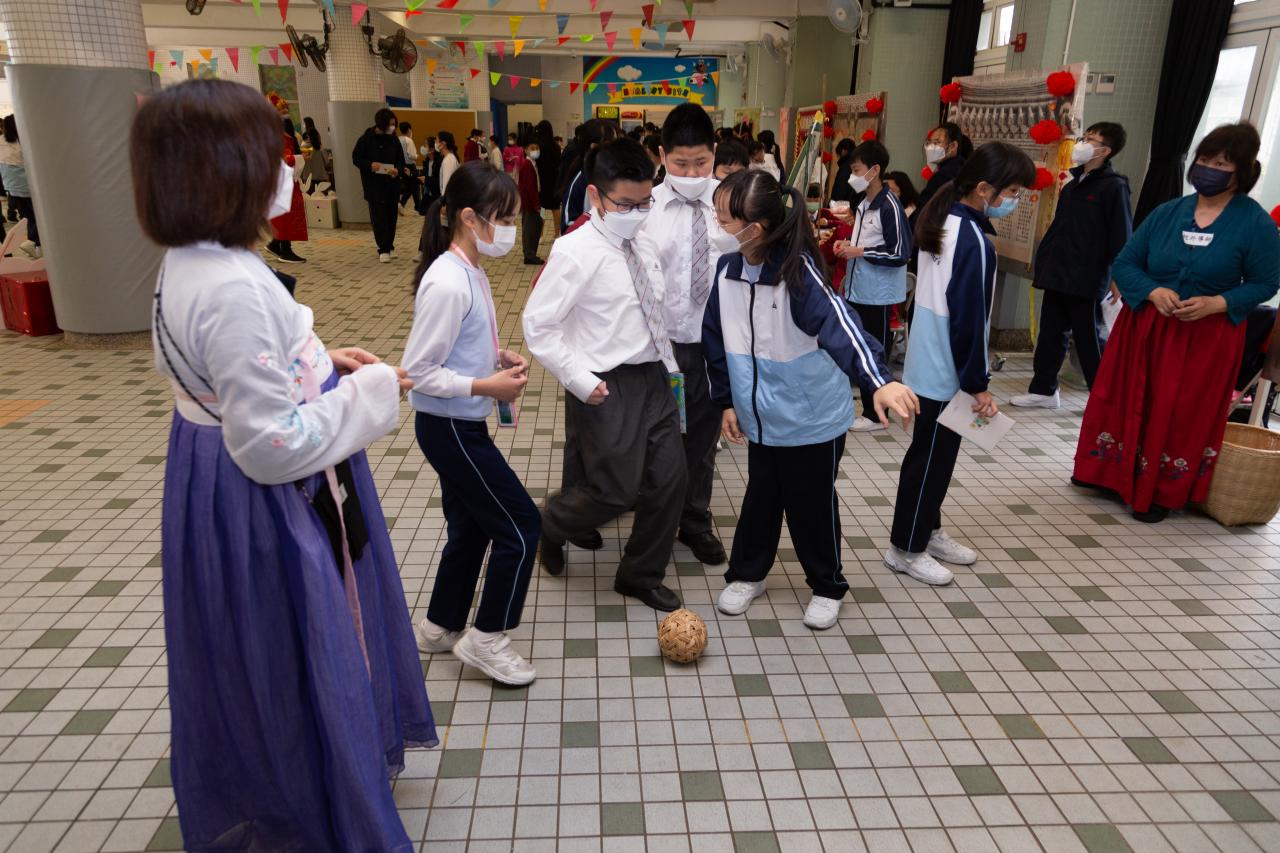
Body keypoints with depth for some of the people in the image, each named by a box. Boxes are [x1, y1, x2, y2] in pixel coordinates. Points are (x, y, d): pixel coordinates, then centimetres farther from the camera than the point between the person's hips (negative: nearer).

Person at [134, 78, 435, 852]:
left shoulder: (190, 266, 2)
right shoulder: (233, 288, -30)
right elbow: (273, 445, -30)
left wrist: (321, 363, 6)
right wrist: (372, 390, -18)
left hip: (223, 493, 10)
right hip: (266, 513, -10)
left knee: (255, 670, 29)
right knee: (297, 666, 11)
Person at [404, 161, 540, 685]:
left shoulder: (471, 273, 6)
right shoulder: (447, 283, -23)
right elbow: (417, 371, -23)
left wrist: (500, 357, 2)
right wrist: (486, 386, -20)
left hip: (462, 426, 10)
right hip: (449, 429, -10)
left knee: (471, 527, 20)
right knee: (520, 525, -1)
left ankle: (439, 628, 38)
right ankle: (485, 640, 15)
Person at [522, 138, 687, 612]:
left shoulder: (642, 245, 7)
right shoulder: (575, 251, -14)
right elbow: (538, 326, -14)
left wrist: (669, 366, 12)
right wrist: (582, 381, -18)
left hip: (654, 378, 7)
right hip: (608, 389, -7)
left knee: (669, 481, 10)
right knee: (615, 491, -3)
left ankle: (641, 575, 31)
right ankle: (550, 525, 31)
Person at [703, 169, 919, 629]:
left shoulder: (797, 271, -23)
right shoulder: (726, 269, -4)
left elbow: (839, 326, -38)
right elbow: (717, 341, 6)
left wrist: (880, 380, -52)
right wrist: (727, 401, 8)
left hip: (814, 419, -5)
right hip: (761, 418, 5)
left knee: (811, 503, 11)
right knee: (760, 497, 18)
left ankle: (827, 587, 33)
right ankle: (746, 574, 38)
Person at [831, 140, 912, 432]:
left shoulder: (890, 207, -16)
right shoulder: (863, 203, 10)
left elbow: (900, 254, -19)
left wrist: (860, 252, -18)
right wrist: (849, 246, 3)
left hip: (878, 295, -8)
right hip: (858, 289, 8)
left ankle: (875, 415, 13)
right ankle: (867, 406, 28)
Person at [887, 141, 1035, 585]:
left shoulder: (942, 220, 5)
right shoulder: (975, 241, -22)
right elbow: (969, 319, -22)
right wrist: (979, 383, -13)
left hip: (927, 361, 9)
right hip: (945, 371, -9)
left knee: (934, 453, 19)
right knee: (931, 457, 3)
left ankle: (928, 530, 34)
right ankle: (906, 548, 15)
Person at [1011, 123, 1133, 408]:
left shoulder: (1113, 185, -9)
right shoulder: (1073, 184, 15)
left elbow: (1121, 235, -12)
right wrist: (1045, 261, 15)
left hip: (1087, 278, -7)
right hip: (1058, 274, 7)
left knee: (1090, 340, 2)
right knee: (1051, 334, 11)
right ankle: (1043, 390, 21)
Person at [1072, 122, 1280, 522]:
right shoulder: (1167, 212, 2)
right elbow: (1125, 263, 1)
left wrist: (1215, 303, -20)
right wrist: (1154, 292, -17)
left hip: (1205, 338, -3)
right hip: (1144, 328, 3)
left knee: (1181, 415, 3)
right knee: (1129, 402, 10)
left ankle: (1159, 493, 17)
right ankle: (1113, 472, 28)